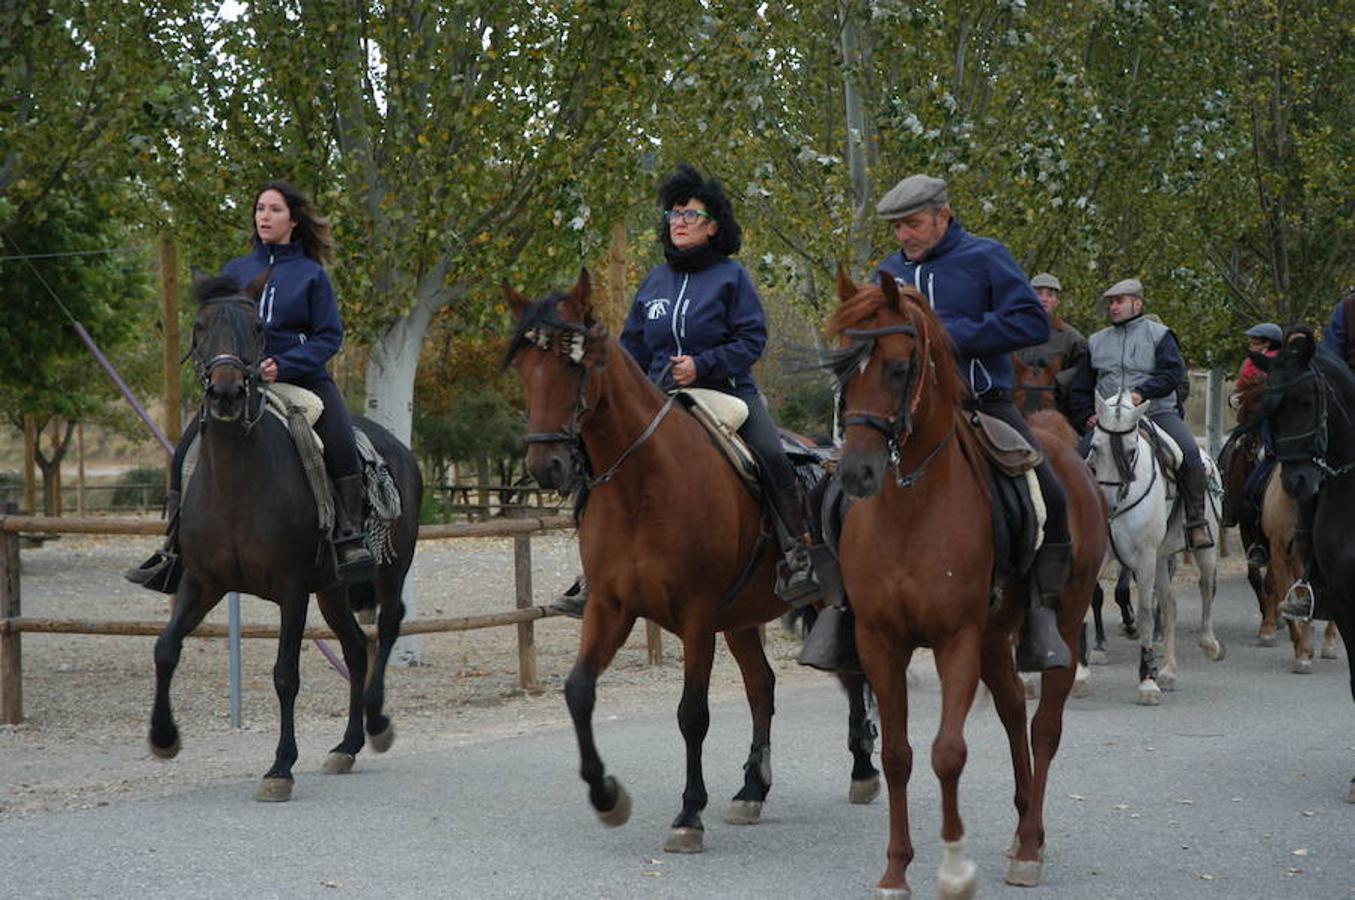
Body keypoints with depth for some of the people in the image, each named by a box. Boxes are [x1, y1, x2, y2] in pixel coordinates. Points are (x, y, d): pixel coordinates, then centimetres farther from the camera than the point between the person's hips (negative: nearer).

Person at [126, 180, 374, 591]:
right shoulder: (236, 270, 13)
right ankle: (173, 549, -3)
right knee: (187, 452, -11)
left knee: (341, 443, -30)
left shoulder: (311, 274, 5)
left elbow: (330, 336, -1)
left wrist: (284, 365, -15)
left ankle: (349, 538, -27)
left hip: (302, 376, -3)